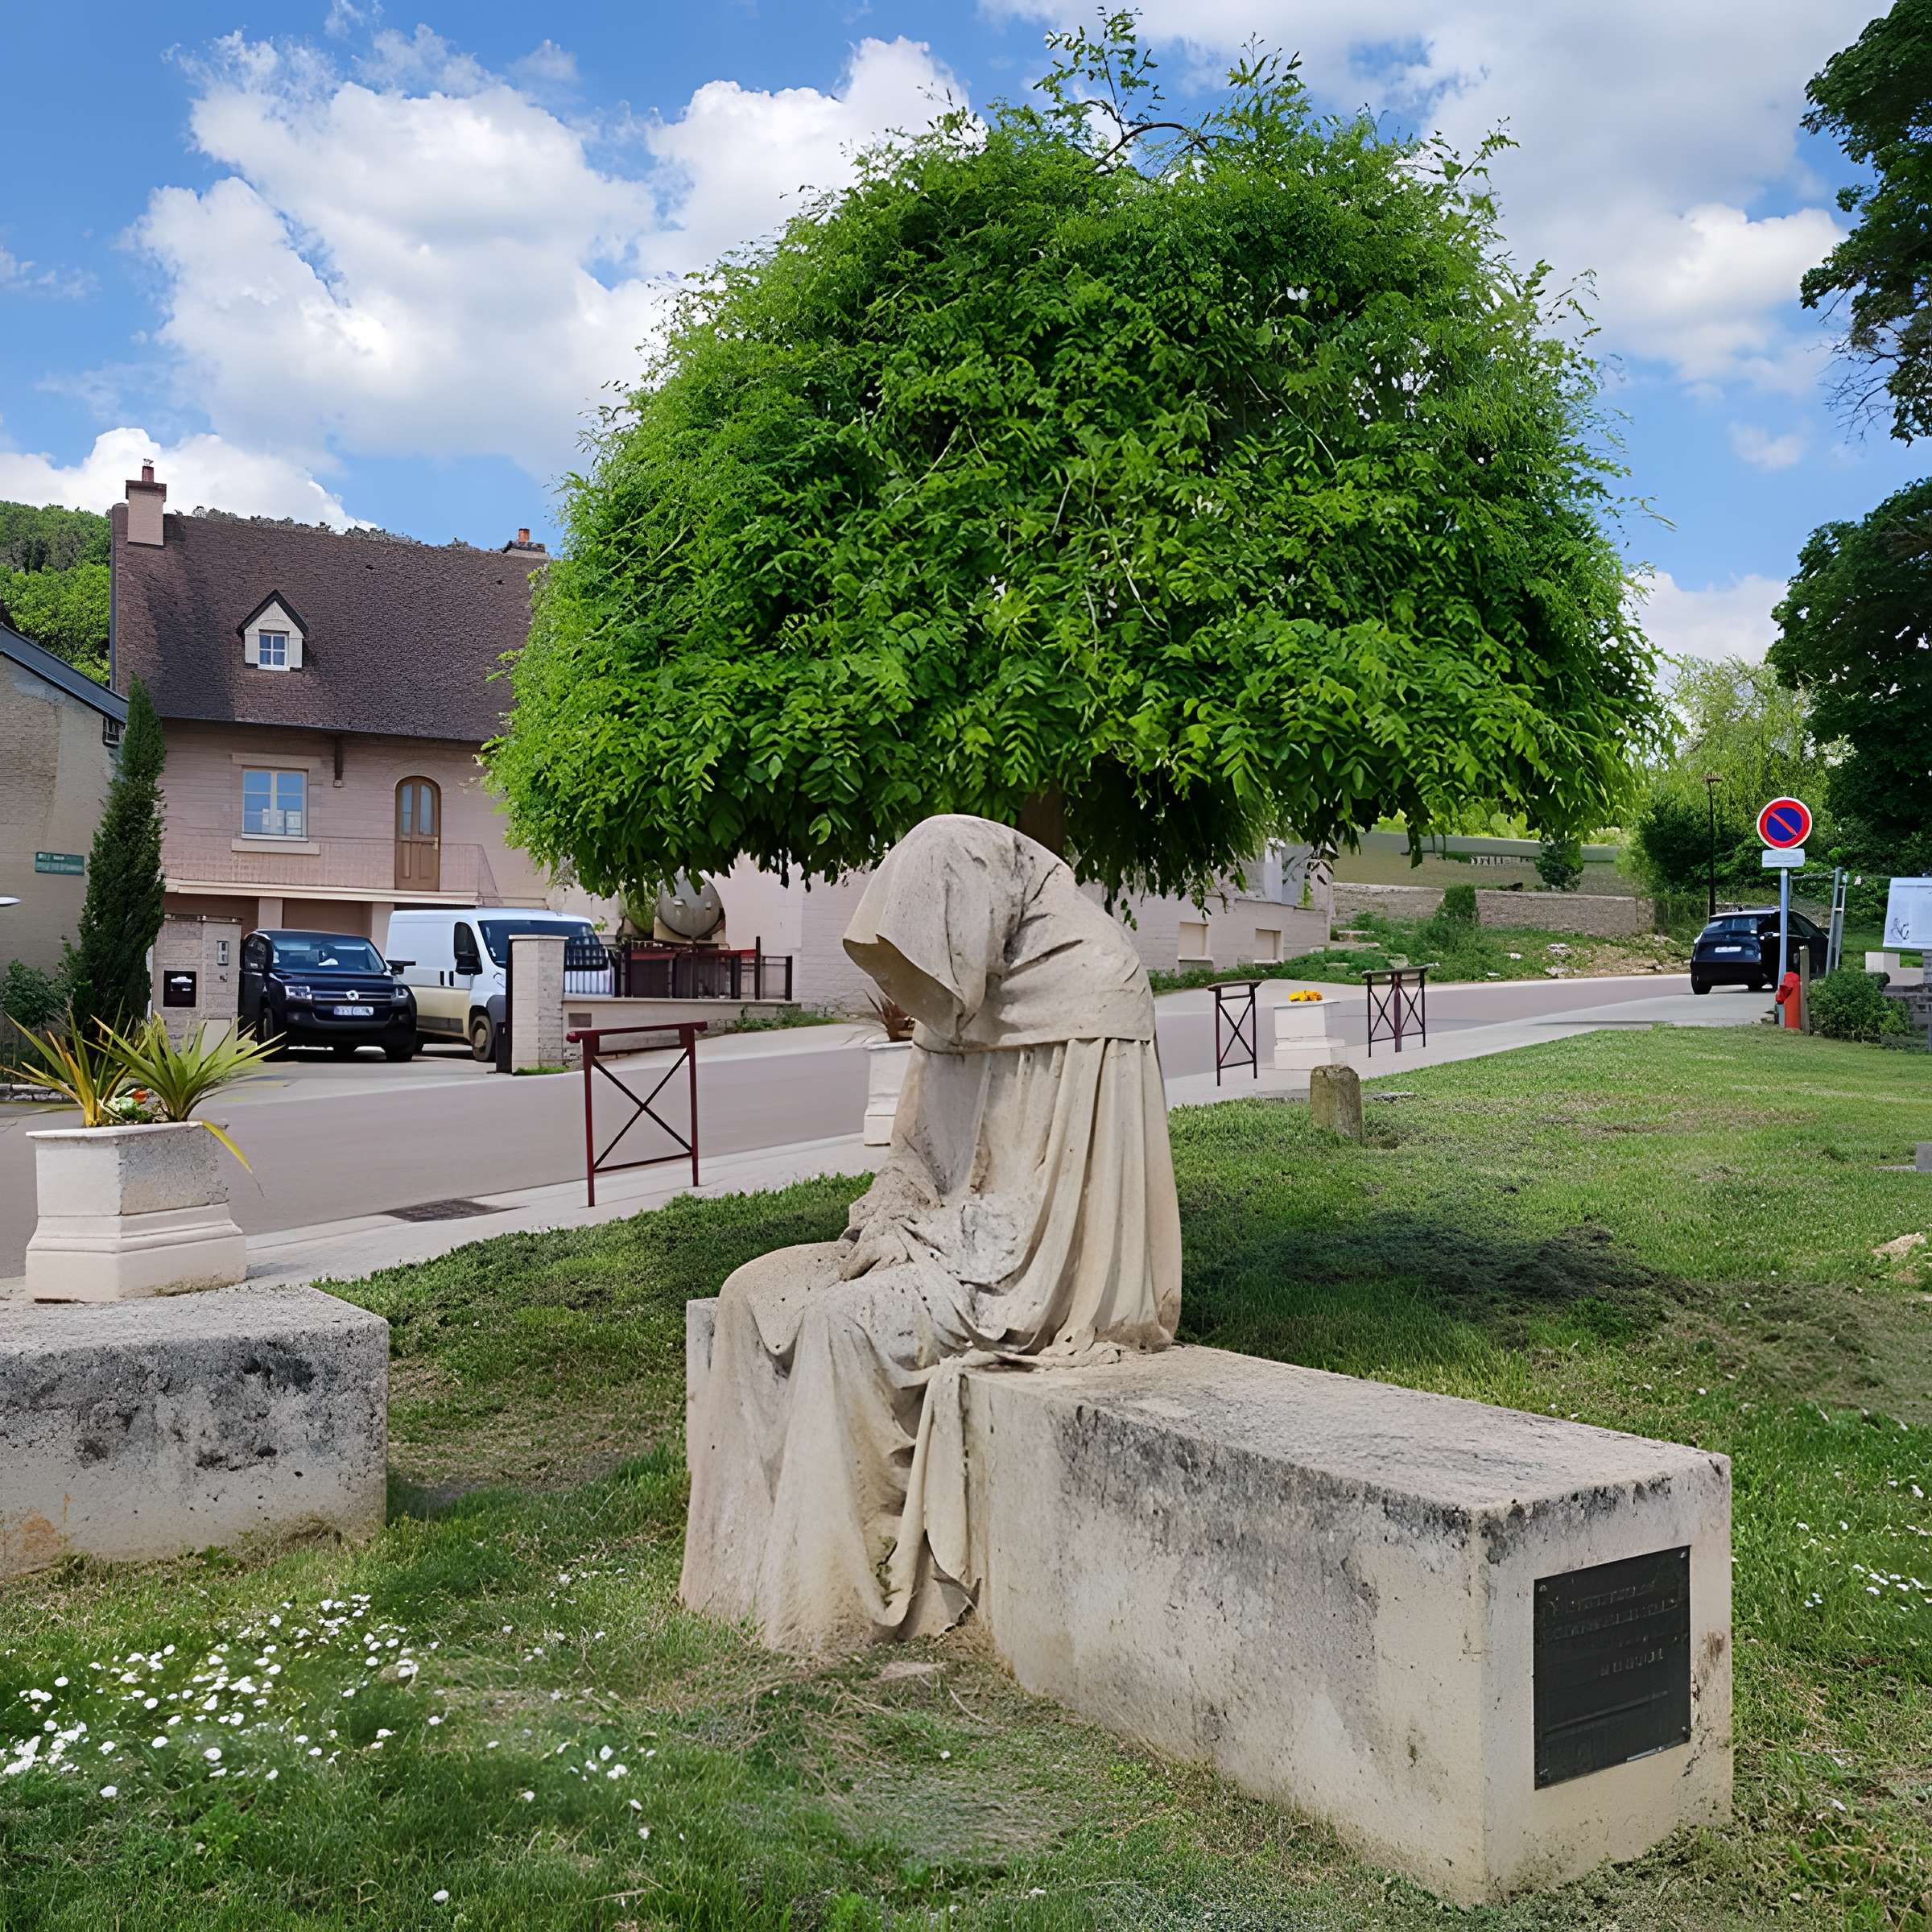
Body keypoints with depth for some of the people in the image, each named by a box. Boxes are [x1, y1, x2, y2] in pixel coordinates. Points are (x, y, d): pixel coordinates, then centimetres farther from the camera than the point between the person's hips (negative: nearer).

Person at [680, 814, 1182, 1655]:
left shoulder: (1090, 995, -17)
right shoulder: (967, 997, 8)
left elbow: (1044, 1208, -20)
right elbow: (918, 1161, 15)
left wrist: (911, 1242, -16)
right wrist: (879, 1227, -5)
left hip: (1037, 1279, -9)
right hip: (950, 1249, 9)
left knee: (848, 1322, -26)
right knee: (755, 1292, -2)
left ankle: (839, 1598, -14)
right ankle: (747, 1554, 1)